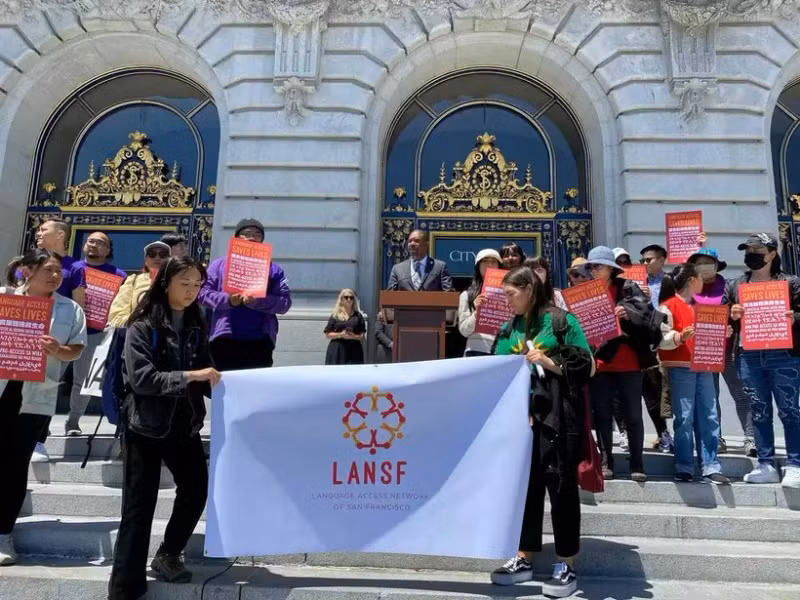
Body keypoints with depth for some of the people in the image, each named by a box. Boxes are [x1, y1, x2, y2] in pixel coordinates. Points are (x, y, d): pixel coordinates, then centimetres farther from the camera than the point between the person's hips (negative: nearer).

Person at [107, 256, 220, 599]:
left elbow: (204, 373, 9)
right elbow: (141, 378, -18)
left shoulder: (195, 325, 6)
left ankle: (168, 555, 32)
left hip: (185, 425, 5)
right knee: (139, 506, 1)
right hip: (146, 427, -5)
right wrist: (188, 376, -25)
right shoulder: (142, 325, -8)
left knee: (196, 491, 8)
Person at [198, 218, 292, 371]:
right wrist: (227, 300, -13)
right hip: (224, 339, 0)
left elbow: (285, 302, 3)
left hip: (260, 341, 0)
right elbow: (203, 292, 5)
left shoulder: (273, 268, 13)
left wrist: (256, 301, -13)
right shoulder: (219, 264, 14)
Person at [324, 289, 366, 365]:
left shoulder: (358, 316, 8)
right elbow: (328, 334, 3)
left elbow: (362, 335, 9)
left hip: (354, 350, 1)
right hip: (337, 351, -1)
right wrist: (340, 335, -11)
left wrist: (354, 337, -11)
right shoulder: (335, 316, 5)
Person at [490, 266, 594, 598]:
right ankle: (524, 558, 22)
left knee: (560, 485, 0)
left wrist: (550, 363, -15)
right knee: (524, 484, 10)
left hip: (558, 417, -5)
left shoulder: (561, 321, -3)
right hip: (521, 416, 6)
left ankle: (566, 565, 12)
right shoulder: (508, 329, 12)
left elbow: (585, 367, -5)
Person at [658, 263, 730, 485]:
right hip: (680, 367, -7)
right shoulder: (668, 306, -6)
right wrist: (680, 337, -30)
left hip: (703, 367, 7)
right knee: (684, 419, -4)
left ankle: (711, 468, 8)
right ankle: (684, 468, 5)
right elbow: (660, 338, -14)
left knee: (709, 418, 4)